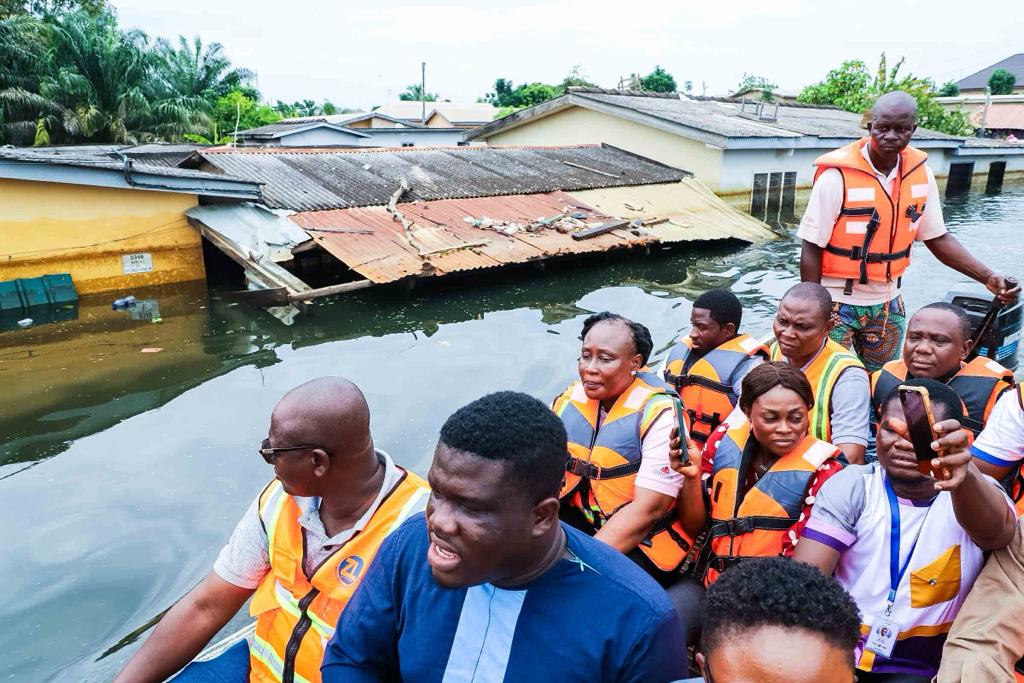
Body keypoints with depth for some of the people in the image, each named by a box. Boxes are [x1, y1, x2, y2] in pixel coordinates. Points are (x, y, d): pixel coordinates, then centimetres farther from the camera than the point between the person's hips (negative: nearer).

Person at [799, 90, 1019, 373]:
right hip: (837, 302, -5)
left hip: (888, 303, 5)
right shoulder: (837, 176, -17)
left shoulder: (920, 173, -1)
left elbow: (937, 237, 8)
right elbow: (812, 248, -13)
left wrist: (988, 276, -3)